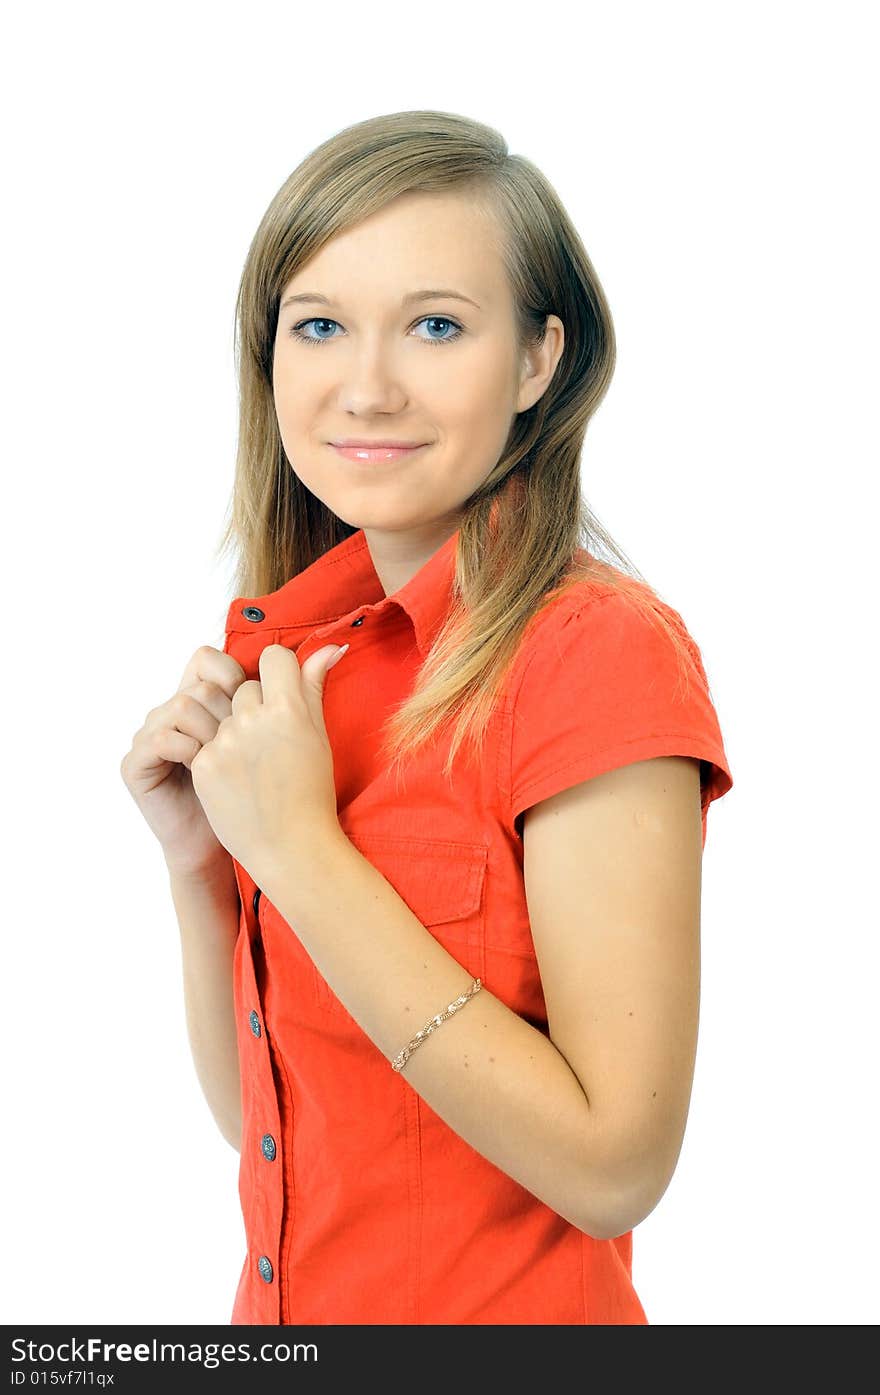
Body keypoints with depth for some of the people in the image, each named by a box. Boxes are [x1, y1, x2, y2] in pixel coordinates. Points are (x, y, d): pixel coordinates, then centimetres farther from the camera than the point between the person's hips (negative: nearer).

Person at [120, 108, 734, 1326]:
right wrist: (199, 859, -12)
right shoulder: (289, 647, -1)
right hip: (287, 1301, 6)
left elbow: (614, 1166, -24)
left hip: (507, 1302, -6)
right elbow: (259, 1117, 4)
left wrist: (298, 848, -24)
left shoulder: (602, 652, -20)